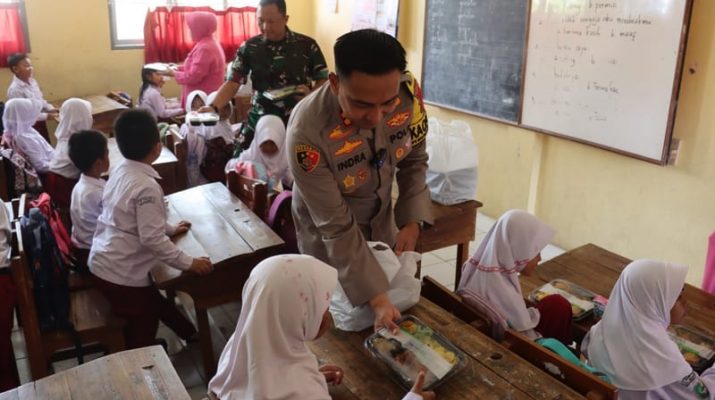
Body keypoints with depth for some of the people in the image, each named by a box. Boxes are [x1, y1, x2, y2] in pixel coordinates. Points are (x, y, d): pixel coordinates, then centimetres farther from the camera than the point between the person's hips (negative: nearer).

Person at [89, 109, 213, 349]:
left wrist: (170, 229, 22)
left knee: (153, 302, 27)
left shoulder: (120, 171, 1)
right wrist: (189, 263, -19)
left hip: (102, 263, 9)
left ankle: (189, 334, 46)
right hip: (121, 273, -9)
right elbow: (152, 239, -27)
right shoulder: (146, 187, -26)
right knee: (143, 330, 11)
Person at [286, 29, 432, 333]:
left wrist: (412, 221, -15)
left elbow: (415, 161, -5)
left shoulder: (408, 93, -25)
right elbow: (337, 226, -29)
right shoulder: (307, 131, -37)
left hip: (382, 218, 4)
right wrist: (375, 297, -29)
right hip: (328, 232, -4)